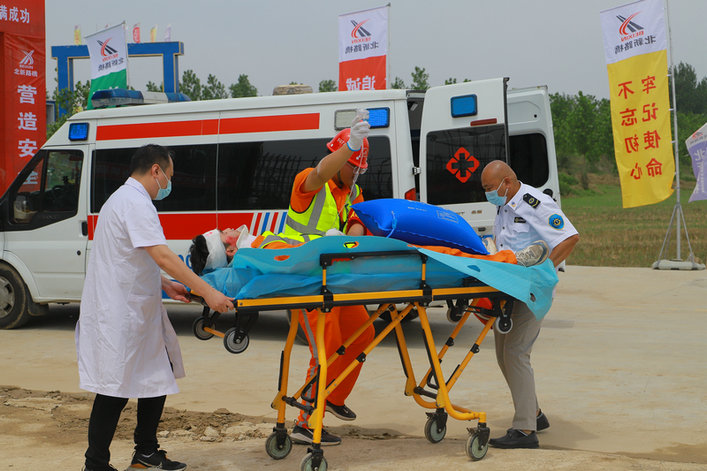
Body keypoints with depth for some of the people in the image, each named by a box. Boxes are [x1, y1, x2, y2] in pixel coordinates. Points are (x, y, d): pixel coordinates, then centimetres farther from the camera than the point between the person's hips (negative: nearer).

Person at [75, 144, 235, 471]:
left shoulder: (123, 199, 19)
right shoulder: (135, 202, -16)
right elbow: (161, 255, -26)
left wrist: (165, 286, 15)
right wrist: (207, 292, -27)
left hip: (134, 311, 11)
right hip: (119, 316, -11)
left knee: (158, 376, 14)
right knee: (115, 391, -5)